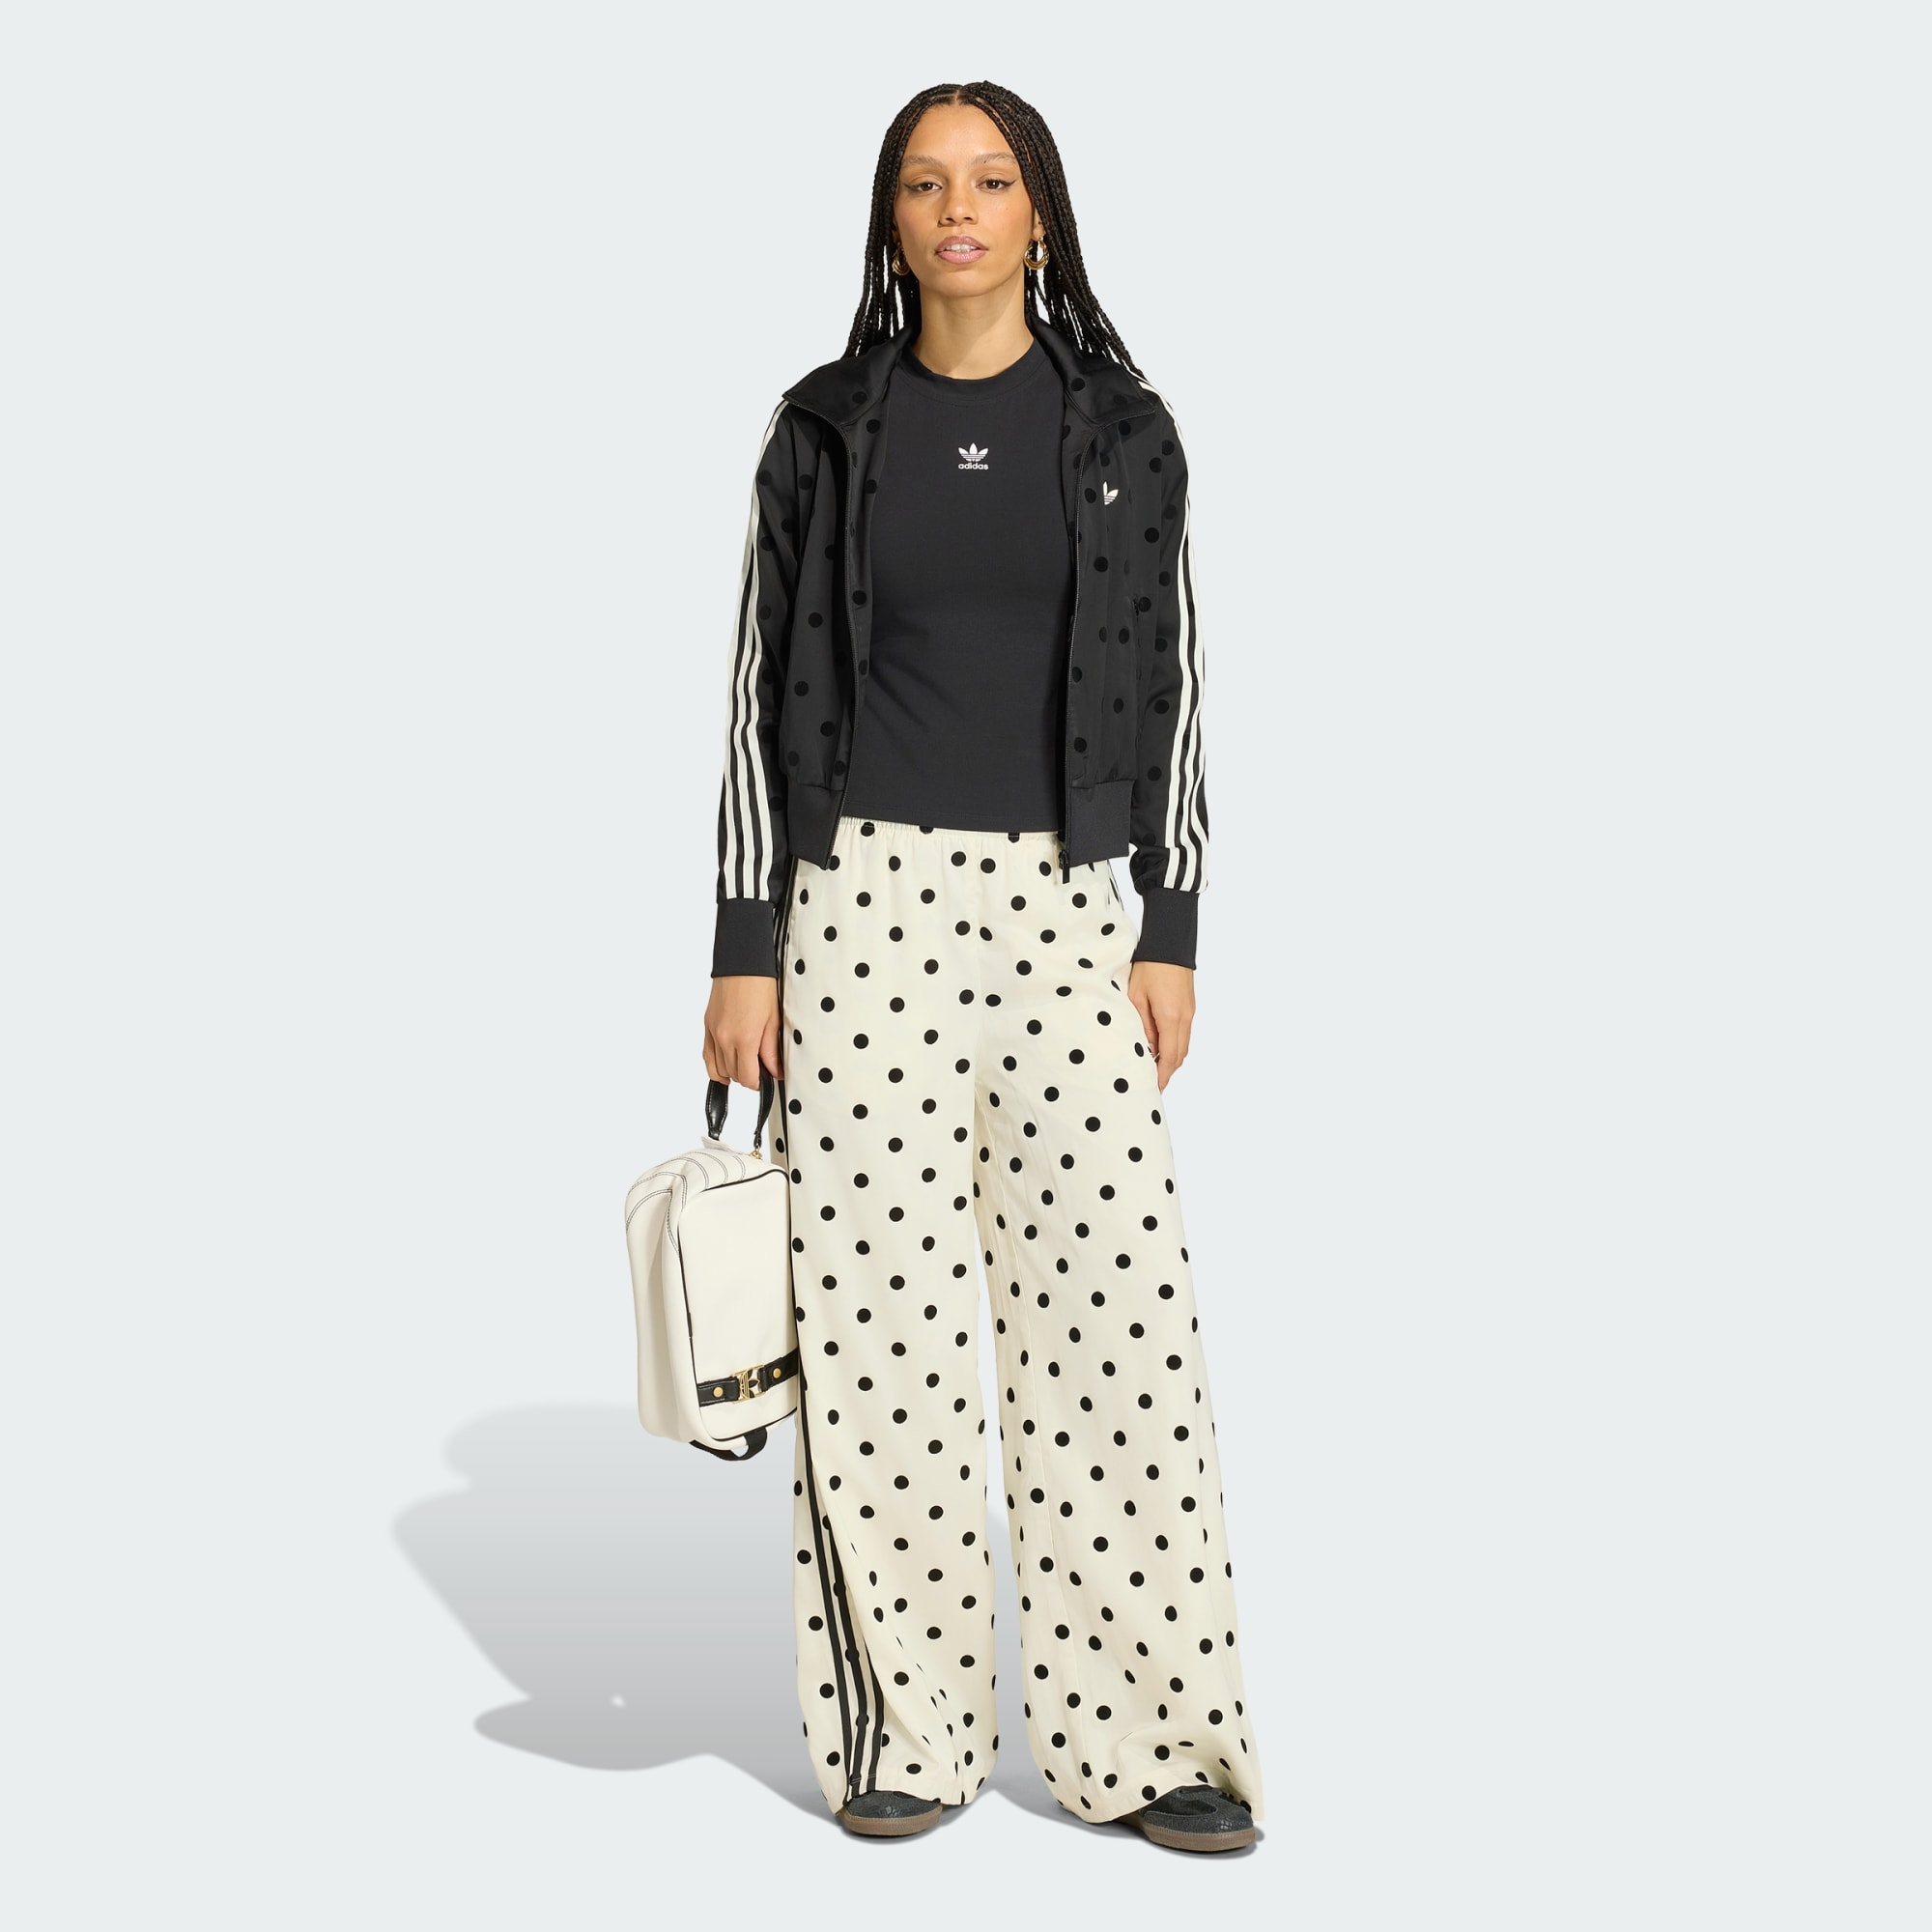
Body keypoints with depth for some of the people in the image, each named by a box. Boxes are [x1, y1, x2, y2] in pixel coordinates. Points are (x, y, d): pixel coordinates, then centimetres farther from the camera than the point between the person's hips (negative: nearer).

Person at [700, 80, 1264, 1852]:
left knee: (1117, 1302, -3)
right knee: (877, 1306, 0)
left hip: (1069, 905, 1)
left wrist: (1173, 932, -1)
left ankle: (1149, 1734, 7)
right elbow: (766, 685, 4)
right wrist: (743, 948, -2)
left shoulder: (1120, 425, 6)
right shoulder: (827, 424, 5)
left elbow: (1169, 681, 6)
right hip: (867, 897, 0)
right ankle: (905, 1729, 13)